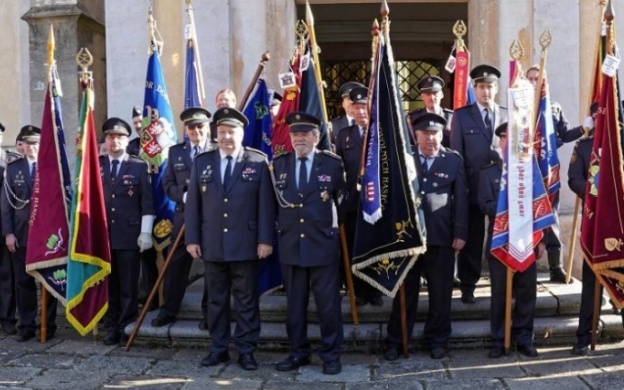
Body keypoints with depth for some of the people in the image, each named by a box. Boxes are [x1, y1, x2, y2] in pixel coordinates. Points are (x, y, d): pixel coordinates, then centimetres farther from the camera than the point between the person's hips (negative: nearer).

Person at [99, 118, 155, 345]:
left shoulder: (139, 167, 4)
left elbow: (147, 202, -1)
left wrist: (146, 233, -8)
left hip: (129, 235, -2)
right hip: (101, 235, 2)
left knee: (129, 286, 2)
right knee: (107, 285, 6)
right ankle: (111, 328, 17)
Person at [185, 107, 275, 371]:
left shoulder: (258, 162, 1)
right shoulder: (202, 162, 9)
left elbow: (266, 205, -2)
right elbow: (192, 204, 7)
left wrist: (265, 239, -7)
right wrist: (192, 239, 2)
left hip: (246, 245, -3)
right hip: (212, 245, 3)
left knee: (246, 300, 4)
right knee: (216, 299, 10)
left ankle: (246, 350, 14)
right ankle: (219, 348, 21)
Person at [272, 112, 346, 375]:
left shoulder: (333, 164, -1)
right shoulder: (279, 164, 6)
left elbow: (343, 198, 6)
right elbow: (275, 200, 13)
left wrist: (337, 224, 3)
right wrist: (280, 226, 5)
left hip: (324, 244, -3)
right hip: (290, 244, 3)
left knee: (328, 303, 3)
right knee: (294, 303, 11)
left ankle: (331, 354, 16)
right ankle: (298, 352, 23)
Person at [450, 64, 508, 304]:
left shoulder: (507, 115, 9)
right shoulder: (461, 115, 4)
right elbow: (456, 153, 2)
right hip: (472, 187, -1)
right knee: (472, 239, 5)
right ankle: (467, 287, 15)